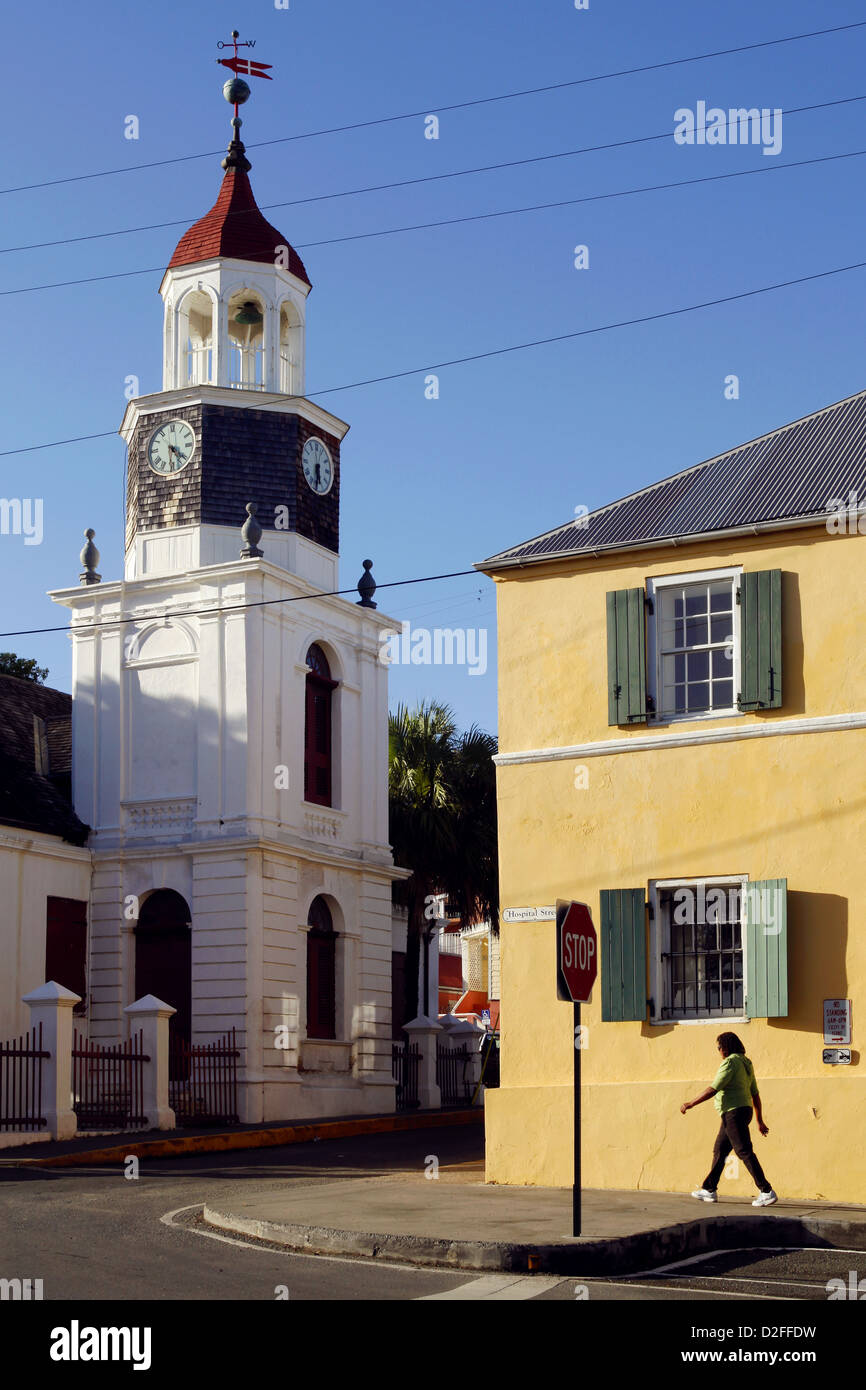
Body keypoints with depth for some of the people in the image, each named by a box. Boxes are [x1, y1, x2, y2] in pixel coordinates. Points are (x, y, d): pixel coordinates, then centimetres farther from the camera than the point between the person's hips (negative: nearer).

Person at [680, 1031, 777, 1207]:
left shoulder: (730, 1062, -13)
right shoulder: (746, 1063, 16)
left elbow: (713, 1089, -18)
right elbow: (755, 1094, 18)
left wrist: (691, 1104, -12)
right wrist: (760, 1121, 22)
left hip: (734, 1112, -10)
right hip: (744, 1110, 10)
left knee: (744, 1152, -11)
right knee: (719, 1151, 16)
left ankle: (767, 1192, -14)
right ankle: (709, 1190, 22)